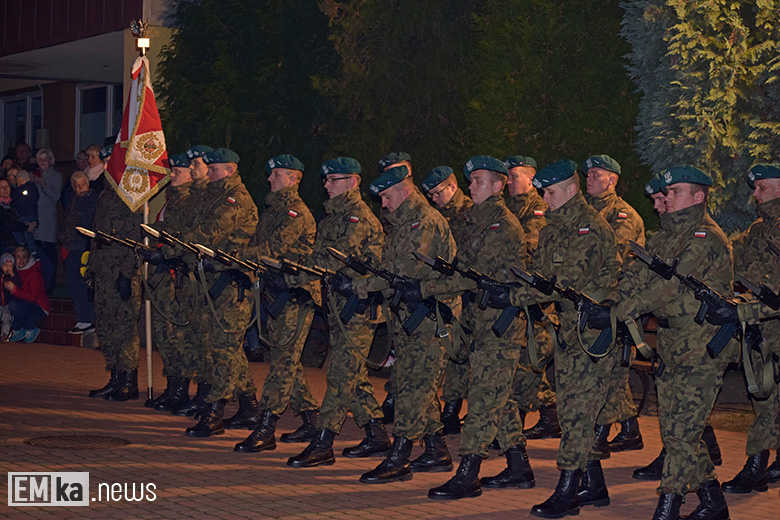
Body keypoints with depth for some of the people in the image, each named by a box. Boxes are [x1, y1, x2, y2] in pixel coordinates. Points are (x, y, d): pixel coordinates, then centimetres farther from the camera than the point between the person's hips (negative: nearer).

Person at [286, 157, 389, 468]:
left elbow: (339, 258, -19)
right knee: (352, 374, 12)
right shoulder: (333, 215, 19)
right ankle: (377, 437, 20)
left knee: (341, 373, -9)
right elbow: (320, 259, 18)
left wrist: (293, 261, -17)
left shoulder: (360, 215, -11)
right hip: (339, 303, 10)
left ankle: (322, 444, -9)